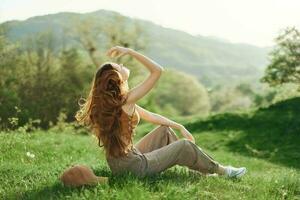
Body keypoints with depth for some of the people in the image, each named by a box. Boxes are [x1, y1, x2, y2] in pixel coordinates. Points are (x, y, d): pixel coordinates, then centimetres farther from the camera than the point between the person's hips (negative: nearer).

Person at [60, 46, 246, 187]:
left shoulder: (113, 101, 6)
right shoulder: (125, 100, -23)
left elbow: (150, 116, 12)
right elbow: (158, 70, -22)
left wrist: (180, 127, 11)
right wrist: (130, 51, -20)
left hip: (122, 160, 9)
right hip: (132, 166, -9)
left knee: (165, 131, 18)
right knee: (184, 146, 1)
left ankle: (201, 168, 25)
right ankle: (221, 171, 23)